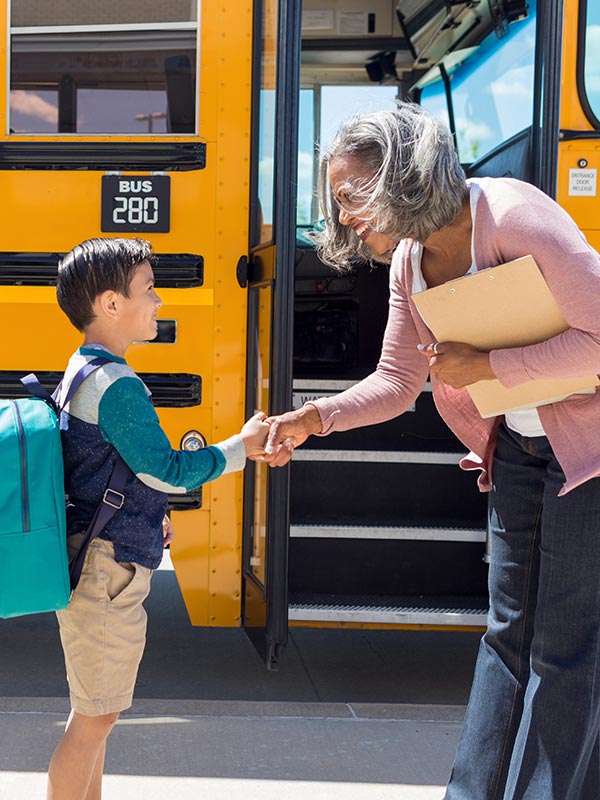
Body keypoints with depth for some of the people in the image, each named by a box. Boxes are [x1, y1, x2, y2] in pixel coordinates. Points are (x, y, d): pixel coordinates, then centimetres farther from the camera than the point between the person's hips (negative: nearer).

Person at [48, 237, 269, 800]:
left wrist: (146, 514, 20)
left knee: (95, 710, 19)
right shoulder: (117, 384, -20)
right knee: (95, 716, 0)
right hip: (109, 572, -10)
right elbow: (167, 471, -19)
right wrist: (242, 446, -9)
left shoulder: (82, 370, 12)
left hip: (88, 565, 10)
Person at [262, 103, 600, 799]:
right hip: (516, 448, 8)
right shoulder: (407, 263, 1)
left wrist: (487, 366, -24)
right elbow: (396, 380, 7)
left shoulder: (514, 214, -23)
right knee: (507, 632, 16)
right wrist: (314, 417, -7)